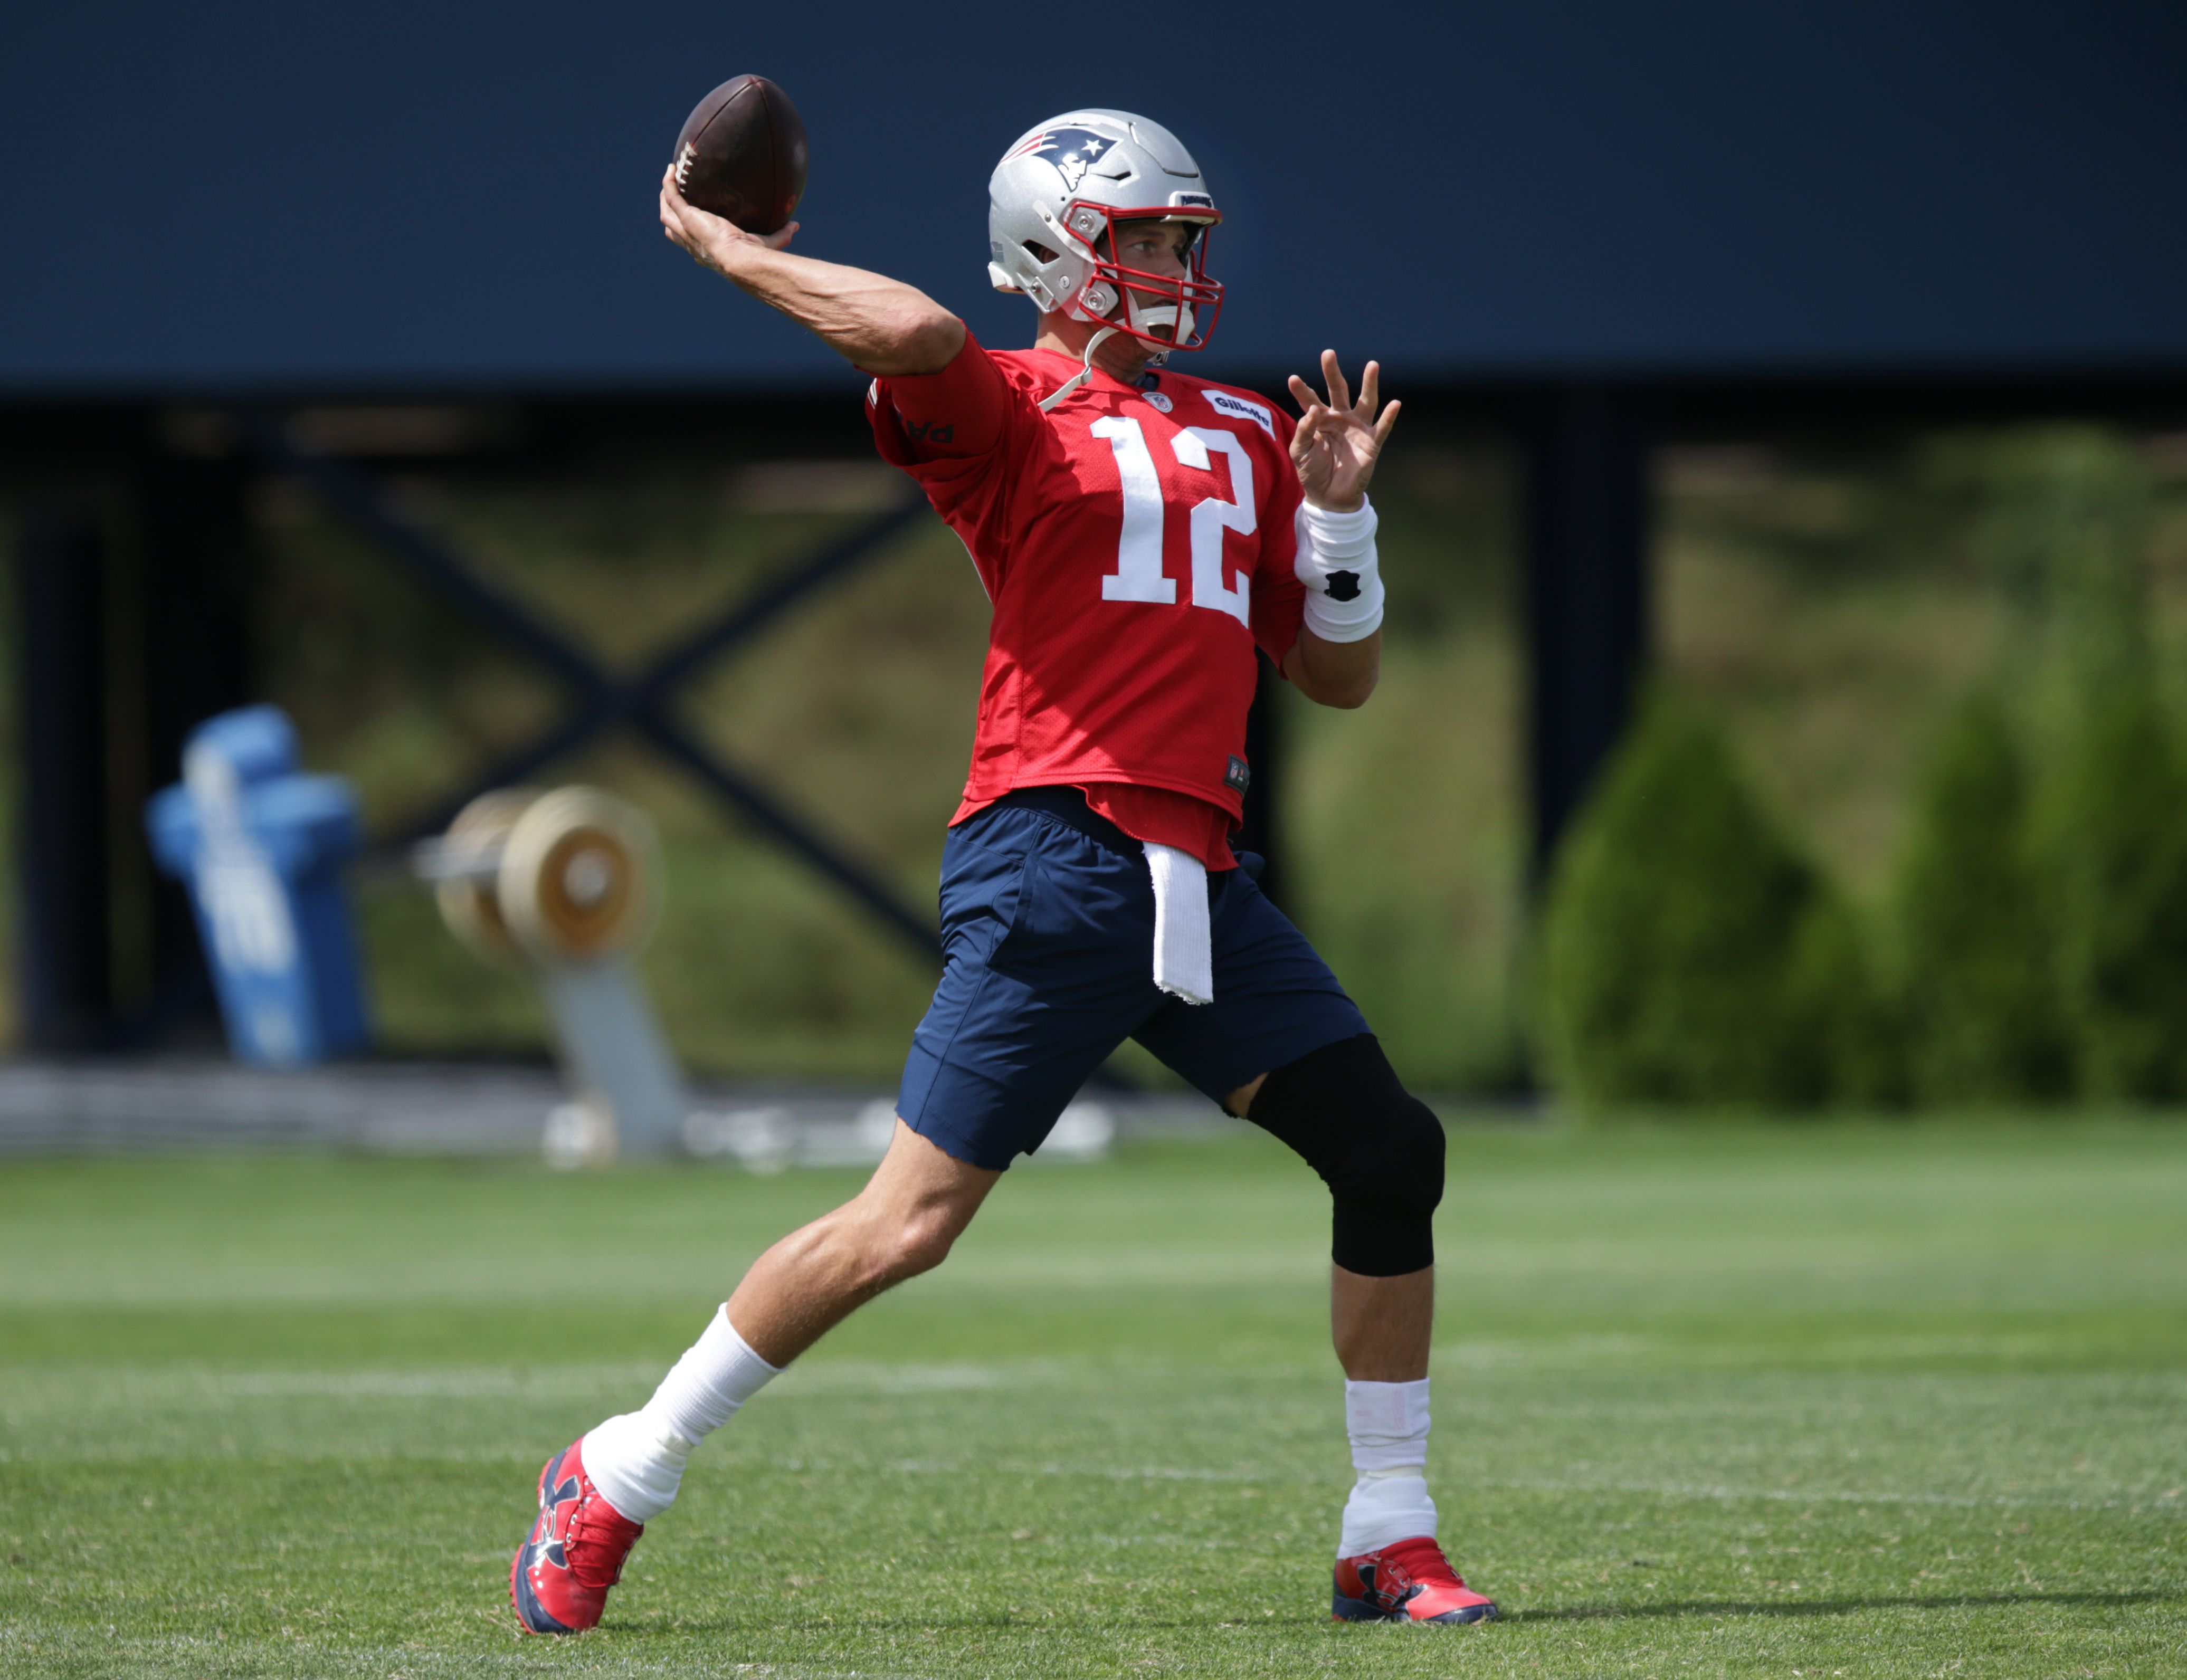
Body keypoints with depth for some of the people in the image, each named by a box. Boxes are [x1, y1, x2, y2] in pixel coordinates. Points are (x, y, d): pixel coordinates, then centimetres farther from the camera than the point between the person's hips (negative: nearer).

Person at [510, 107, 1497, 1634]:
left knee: (1392, 1152, -2)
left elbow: (1341, 677, 23)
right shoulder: (1007, 411, 1)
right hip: (1054, 861, -7)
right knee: (913, 1219, -10)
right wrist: (726, 248, -12)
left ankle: (1390, 1541, 9)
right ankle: (617, 1480, 3)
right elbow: (917, 332, -24)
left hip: (1198, 878, 7)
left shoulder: (1241, 435, 21)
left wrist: (1338, 509, 9)